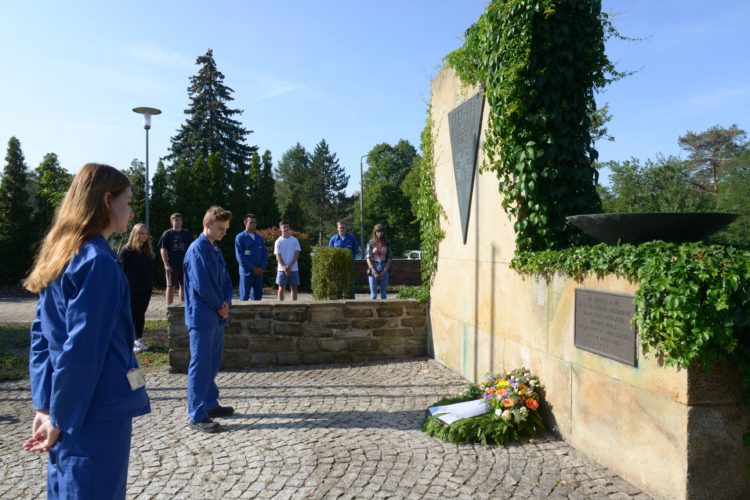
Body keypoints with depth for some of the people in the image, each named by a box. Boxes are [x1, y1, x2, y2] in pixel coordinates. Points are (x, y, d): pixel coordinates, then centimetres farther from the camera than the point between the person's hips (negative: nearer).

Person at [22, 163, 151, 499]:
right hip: (96, 414, -9)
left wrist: (46, 406, 7)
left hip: (70, 413, 9)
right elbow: (82, 349, -20)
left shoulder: (60, 255, 8)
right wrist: (60, 417, -11)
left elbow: (41, 335, 9)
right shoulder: (98, 261, -18)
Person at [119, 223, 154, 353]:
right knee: (132, 314, 0)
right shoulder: (127, 250, -8)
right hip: (131, 289, -6)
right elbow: (121, 269, -10)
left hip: (146, 289, 6)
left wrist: (151, 283, 10)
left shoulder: (148, 251, 10)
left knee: (141, 314, 11)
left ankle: (139, 339, 19)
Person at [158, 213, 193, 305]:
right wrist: (166, 264, -12)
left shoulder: (186, 233, 7)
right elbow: (163, 250, -4)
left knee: (184, 286, 9)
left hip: (184, 264, 3)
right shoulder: (167, 234, -1)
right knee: (171, 286, 2)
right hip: (171, 265, -3)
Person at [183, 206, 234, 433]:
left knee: (212, 363, 16)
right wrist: (221, 306, -8)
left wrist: (226, 303, -4)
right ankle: (197, 416, 2)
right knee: (200, 365, -4)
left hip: (216, 316, 9)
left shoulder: (215, 249, 13)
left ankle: (210, 404, 28)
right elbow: (202, 285, -20)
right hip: (202, 317, -9)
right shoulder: (197, 249, -15)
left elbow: (225, 279, 13)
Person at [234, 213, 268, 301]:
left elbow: (265, 253, 10)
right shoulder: (240, 237, -4)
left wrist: (262, 267, -5)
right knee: (244, 297, 0)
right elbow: (240, 257, -9)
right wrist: (253, 268, -13)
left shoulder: (259, 237, 11)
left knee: (257, 296, 9)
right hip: (246, 272, -5)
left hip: (259, 272, 5)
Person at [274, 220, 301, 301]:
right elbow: (278, 256, -3)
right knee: (281, 288, 3)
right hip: (282, 269, -1)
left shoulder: (294, 240, 3)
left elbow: (297, 254, -1)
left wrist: (289, 266, -11)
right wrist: (284, 267, -14)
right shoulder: (278, 242, 1)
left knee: (294, 288, 5)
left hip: (293, 268, 1)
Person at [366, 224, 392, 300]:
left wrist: (384, 271, -8)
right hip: (373, 268, -2)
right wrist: (374, 272, -10)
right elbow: (368, 258, -2)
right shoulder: (371, 243, 1)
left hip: (384, 269, 2)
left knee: (384, 294, 6)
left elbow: (389, 259, 3)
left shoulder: (387, 244, 5)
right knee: (373, 294, -2)